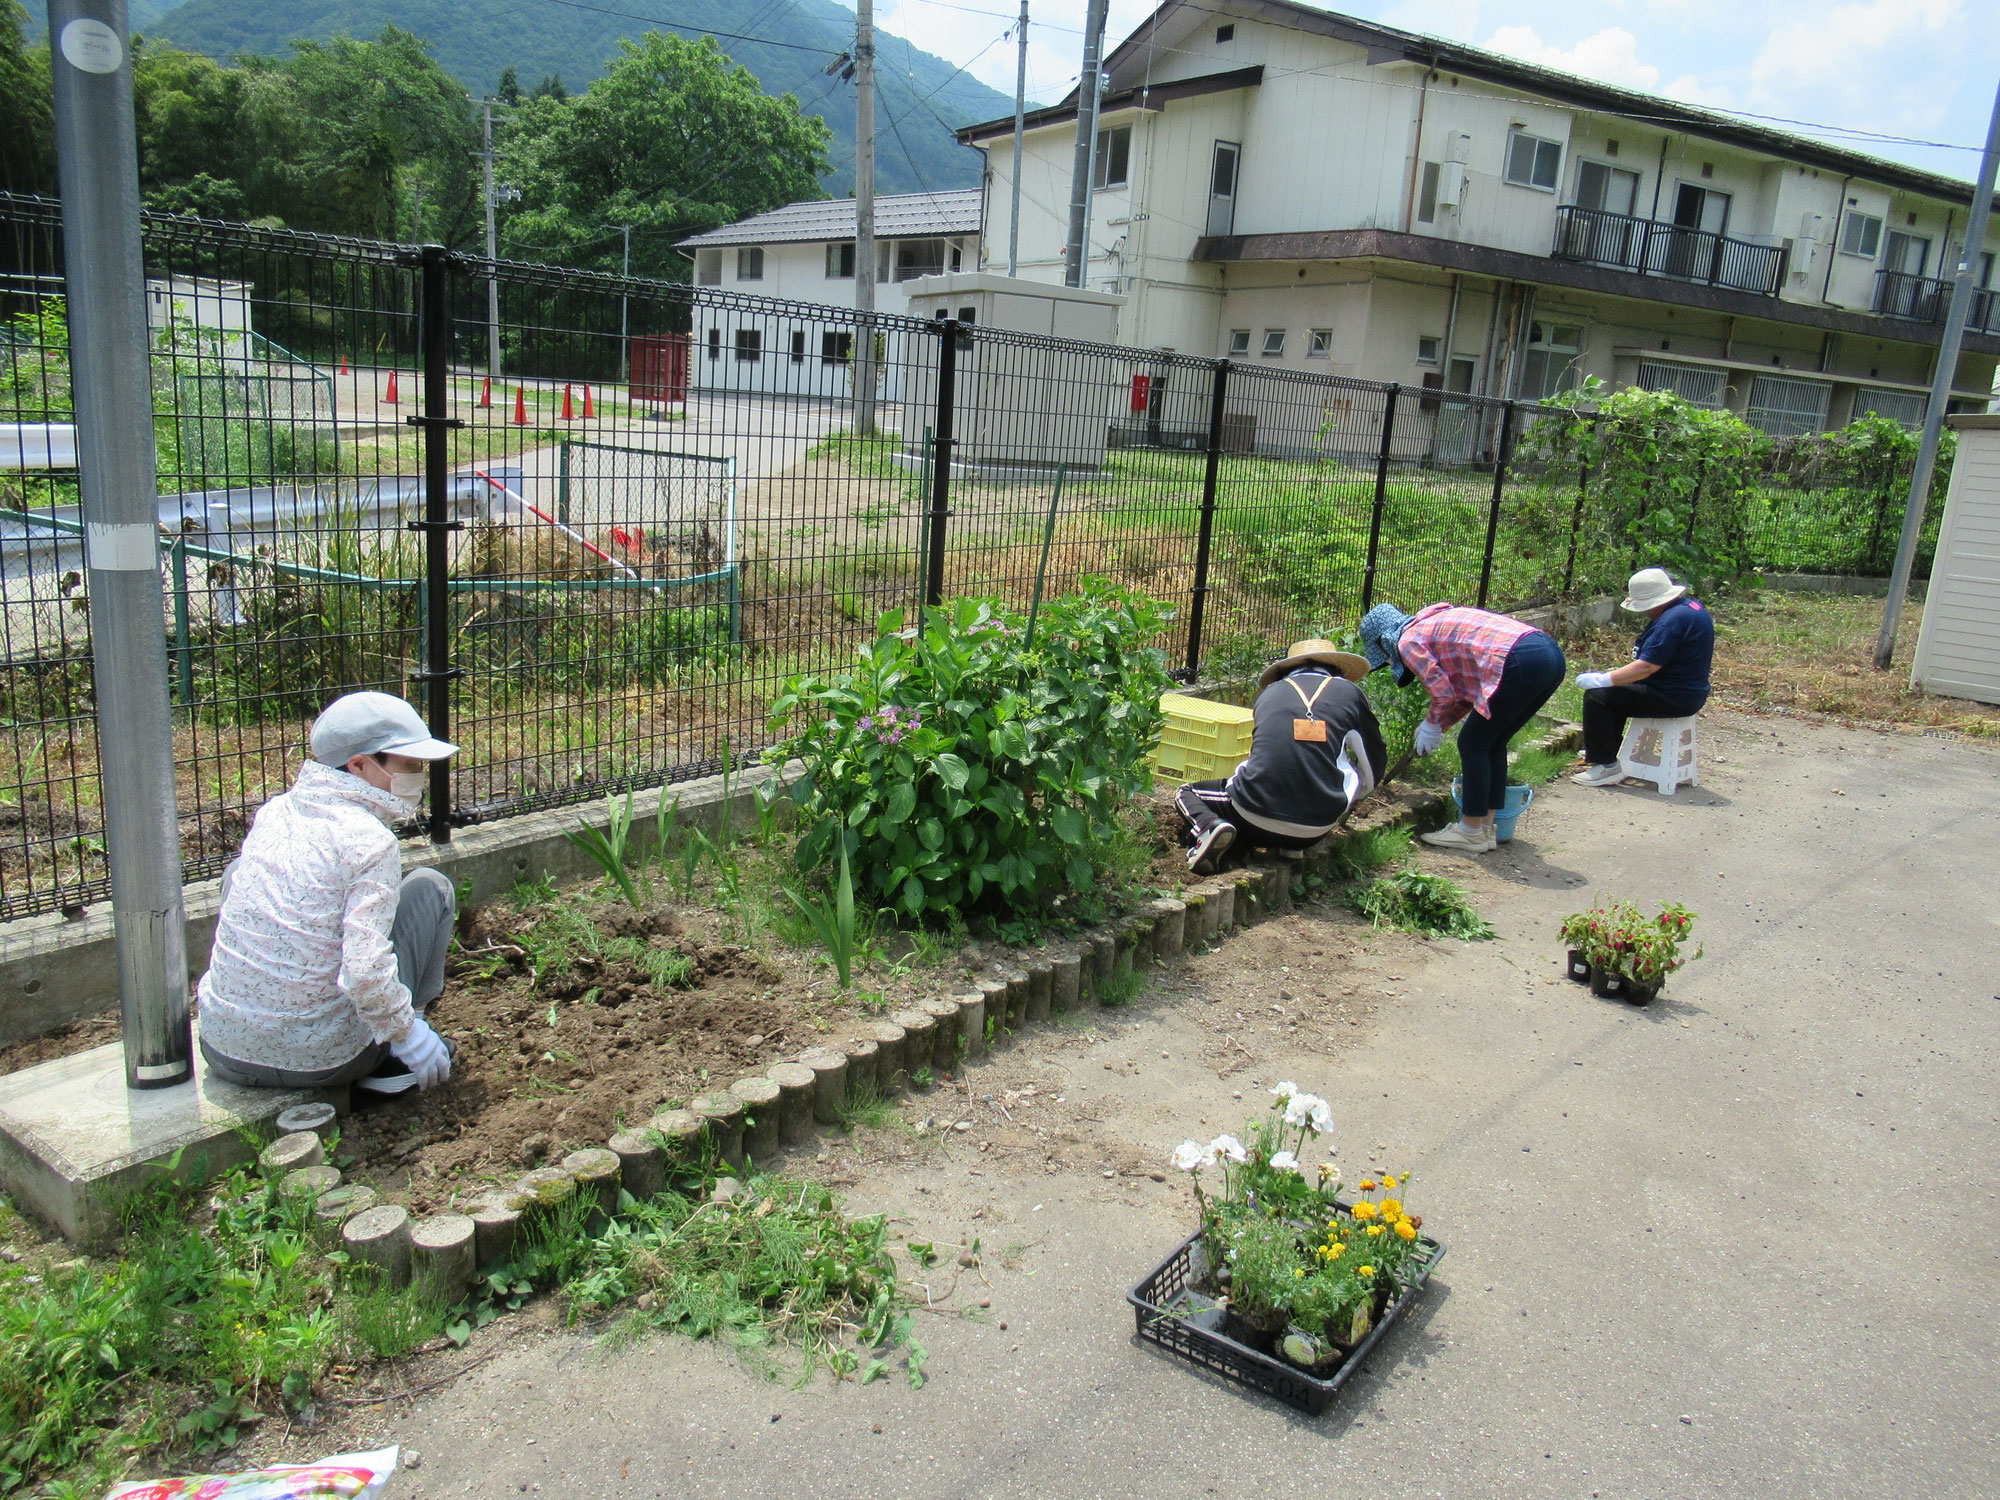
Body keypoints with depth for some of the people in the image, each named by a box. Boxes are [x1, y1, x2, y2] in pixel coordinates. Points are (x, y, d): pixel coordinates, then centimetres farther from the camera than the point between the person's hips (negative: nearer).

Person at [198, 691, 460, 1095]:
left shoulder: (274, 811, 3)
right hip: (318, 1062, -6)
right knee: (431, 887, 6)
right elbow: (366, 973, -26)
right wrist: (408, 1034, -10)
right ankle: (394, 1060, 9)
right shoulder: (369, 842, -17)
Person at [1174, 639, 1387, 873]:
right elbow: (1374, 768, 20)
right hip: (1315, 831, -1)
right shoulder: (1349, 692, 13)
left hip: (1255, 819, 1)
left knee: (1186, 794, 26)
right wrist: (1347, 800, 41)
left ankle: (1209, 826, -8)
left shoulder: (1270, 692, 18)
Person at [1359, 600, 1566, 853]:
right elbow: (1467, 692, 28)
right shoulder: (1438, 622, 30)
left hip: (1522, 661, -9)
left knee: (1473, 745, 5)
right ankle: (1486, 827, 26)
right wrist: (1439, 725, 26)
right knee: (1492, 743, 19)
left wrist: (1432, 723, 16)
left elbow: (1443, 692, -2)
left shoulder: (1409, 640, 4)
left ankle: (1471, 833, 13)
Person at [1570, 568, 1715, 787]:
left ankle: (1607, 766, -10)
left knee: (1597, 696, -14)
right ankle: (1607, 750, 36)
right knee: (1615, 688, 28)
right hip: (1689, 691, 11)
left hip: (1673, 699, -11)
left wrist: (1603, 679, -21)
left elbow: (1646, 667, -28)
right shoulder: (1692, 605, 9)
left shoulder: (1672, 620, -25)